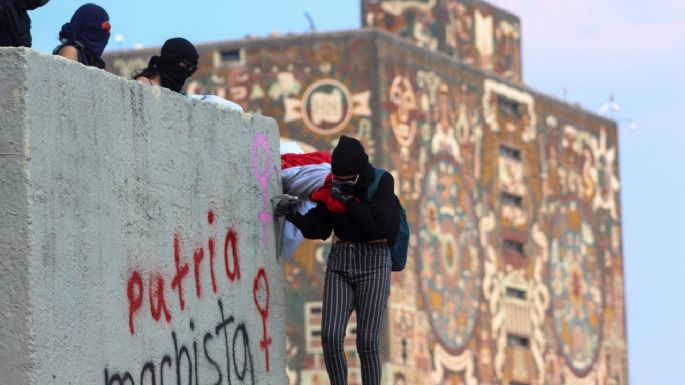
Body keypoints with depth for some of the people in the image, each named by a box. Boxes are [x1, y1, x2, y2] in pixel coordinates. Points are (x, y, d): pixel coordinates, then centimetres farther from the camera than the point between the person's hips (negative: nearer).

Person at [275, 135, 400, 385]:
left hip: (373, 263, -4)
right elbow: (318, 229, 4)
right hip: (339, 261, 4)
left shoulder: (382, 182, -8)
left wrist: (348, 199, -21)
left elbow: (379, 225, -19)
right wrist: (293, 216, -13)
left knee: (367, 340, -8)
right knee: (330, 337, -9)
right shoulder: (332, 185, 2)